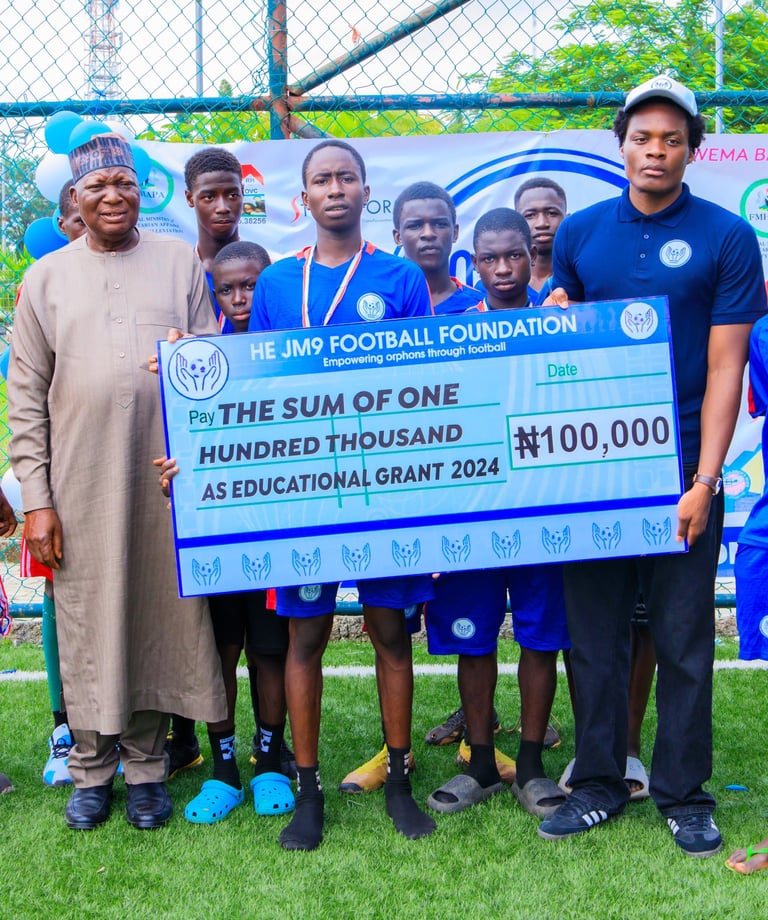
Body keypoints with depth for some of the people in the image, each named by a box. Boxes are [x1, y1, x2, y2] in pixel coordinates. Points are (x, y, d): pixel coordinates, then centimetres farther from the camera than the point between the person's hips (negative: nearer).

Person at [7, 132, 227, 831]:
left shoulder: (179, 261, 8)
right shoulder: (47, 277, 7)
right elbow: (27, 398, 5)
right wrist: (36, 499, -2)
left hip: (167, 479, 0)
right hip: (81, 485, 0)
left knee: (162, 619, 5)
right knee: (87, 624, 5)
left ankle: (146, 767, 20)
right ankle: (91, 769, 20)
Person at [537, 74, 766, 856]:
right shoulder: (579, 233, 7)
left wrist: (704, 481, -11)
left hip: (680, 469, -2)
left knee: (684, 641, 5)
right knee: (594, 635, 8)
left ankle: (684, 795, 19)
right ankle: (598, 784, 22)